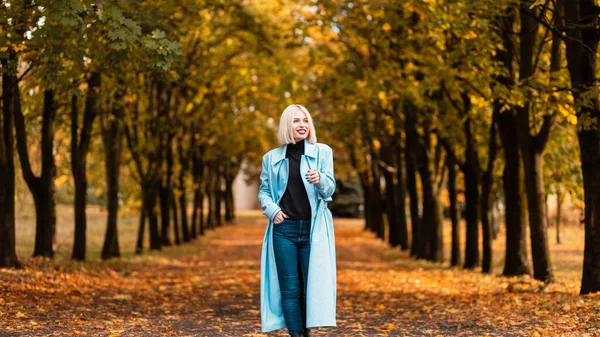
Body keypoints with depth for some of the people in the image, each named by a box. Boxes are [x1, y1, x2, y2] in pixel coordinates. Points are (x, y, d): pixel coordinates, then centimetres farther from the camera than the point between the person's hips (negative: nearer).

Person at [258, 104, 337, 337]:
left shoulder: (322, 151, 2)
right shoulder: (272, 158, 6)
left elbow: (330, 188, -5)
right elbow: (264, 191, 13)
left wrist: (320, 180, -27)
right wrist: (272, 210, -6)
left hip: (313, 228, -1)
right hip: (284, 229, 1)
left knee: (313, 285, 2)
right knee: (290, 289, 1)